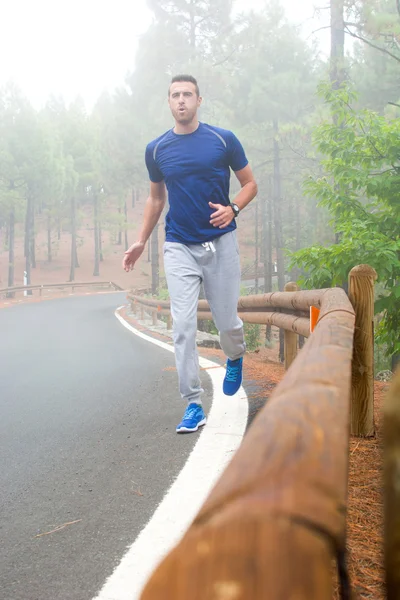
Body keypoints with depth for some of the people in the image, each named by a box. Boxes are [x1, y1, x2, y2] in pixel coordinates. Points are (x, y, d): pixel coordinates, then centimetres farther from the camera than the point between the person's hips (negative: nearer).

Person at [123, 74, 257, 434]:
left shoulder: (223, 140, -2)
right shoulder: (157, 149, 6)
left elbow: (250, 183, 6)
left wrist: (233, 209, -14)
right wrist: (141, 242, 15)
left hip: (220, 242, -1)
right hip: (179, 246, 1)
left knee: (226, 321, 4)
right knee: (183, 326, -7)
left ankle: (235, 358, 40)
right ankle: (194, 405, -3)